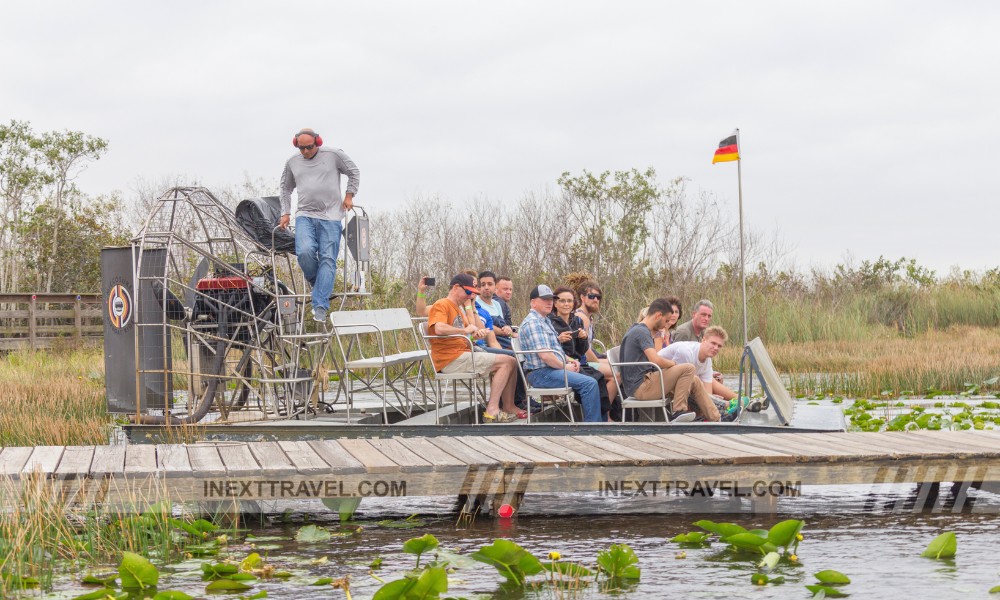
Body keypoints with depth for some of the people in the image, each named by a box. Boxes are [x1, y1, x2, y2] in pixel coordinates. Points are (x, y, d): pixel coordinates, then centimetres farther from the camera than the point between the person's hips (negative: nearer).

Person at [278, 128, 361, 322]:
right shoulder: (292, 163, 12)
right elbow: (286, 188, 26)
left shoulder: (334, 155, 2)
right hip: (305, 216, 2)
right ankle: (317, 283, 7)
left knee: (328, 260, -8)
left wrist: (349, 195, 9)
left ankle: (320, 306, -9)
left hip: (331, 217, -2)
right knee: (304, 252, -23)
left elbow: (354, 173, 16)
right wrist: (285, 213, 20)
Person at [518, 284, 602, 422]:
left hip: (552, 370, 11)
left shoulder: (545, 321, 21)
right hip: (541, 373, -11)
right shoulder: (532, 323, -14)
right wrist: (565, 367, -11)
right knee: (590, 383, -21)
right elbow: (544, 355, -22)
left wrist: (569, 360, 11)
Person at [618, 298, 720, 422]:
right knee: (688, 369, -15)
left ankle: (715, 418, 12)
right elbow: (656, 360, -26)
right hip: (641, 387, -10)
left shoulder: (636, 330, 19)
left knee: (695, 382, 11)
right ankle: (678, 411, -13)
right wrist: (673, 364, -6)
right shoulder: (642, 332, -14)